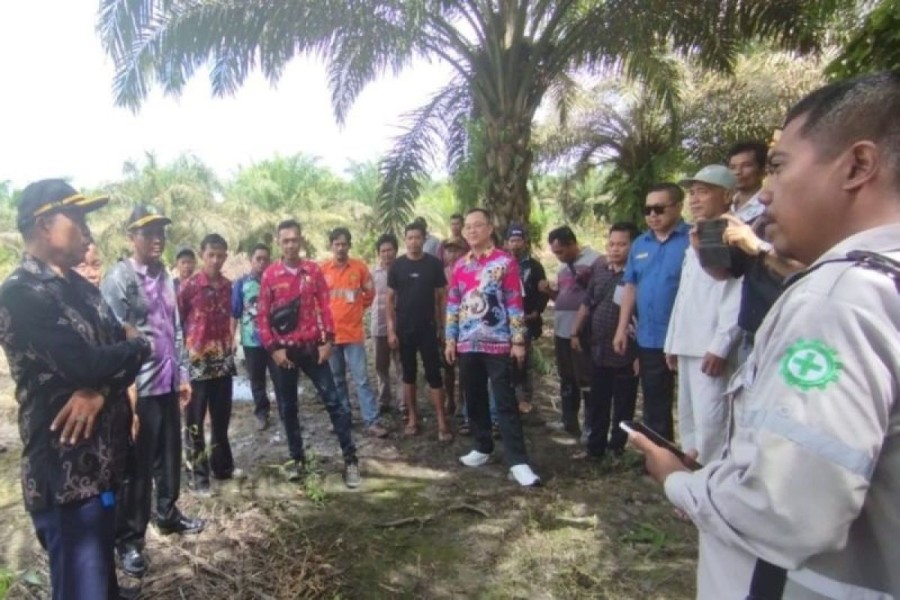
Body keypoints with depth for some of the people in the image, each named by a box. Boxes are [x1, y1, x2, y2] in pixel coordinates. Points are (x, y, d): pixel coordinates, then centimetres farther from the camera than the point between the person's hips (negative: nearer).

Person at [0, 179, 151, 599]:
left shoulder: (80, 287, 12)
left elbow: (126, 351, 5)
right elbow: (88, 364, -25)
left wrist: (100, 390, -15)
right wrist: (134, 343, -5)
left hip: (101, 462, 8)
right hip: (65, 474, -8)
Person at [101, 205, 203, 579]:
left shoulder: (165, 277, 10)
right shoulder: (118, 279, -10)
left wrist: (183, 374, 13)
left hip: (168, 383, 6)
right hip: (139, 388, -6)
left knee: (170, 457, 18)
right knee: (137, 465, 6)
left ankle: (168, 514, 38)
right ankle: (129, 539, 23)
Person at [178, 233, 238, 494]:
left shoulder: (227, 285, 5)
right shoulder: (189, 286, -10)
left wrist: (230, 344, 12)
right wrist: (186, 347, -5)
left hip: (223, 359, 5)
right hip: (197, 360, -5)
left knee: (222, 417, 15)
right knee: (196, 421, 5)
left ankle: (222, 465, 29)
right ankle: (198, 474, 14)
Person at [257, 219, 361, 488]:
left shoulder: (314, 270, 1)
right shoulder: (269, 275, -2)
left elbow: (324, 307, 1)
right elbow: (262, 316, 0)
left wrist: (327, 340, -5)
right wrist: (273, 348, -7)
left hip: (312, 347, 0)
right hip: (284, 350, 0)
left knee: (333, 401, -1)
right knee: (287, 408, 10)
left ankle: (350, 459, 6)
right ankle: (297, 459, 25)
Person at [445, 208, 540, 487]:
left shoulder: (505, 262, -4)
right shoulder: (459, 265, 10)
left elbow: (515, 303, -6)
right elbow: (452, 305, 13)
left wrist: (518, 340, -9)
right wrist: (450, 339, 9)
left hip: (498, 344, -5)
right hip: (467, 345, 5)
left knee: (505, 403, -4)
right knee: (474, 399, 13)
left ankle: (518, 461, 0)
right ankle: (482, 447, 29)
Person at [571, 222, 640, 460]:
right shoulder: (600, 272, 8)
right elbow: (586, 304, 17)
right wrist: (576, 333, 15)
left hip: (625, 355, -6)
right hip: (599, 352, 6)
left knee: (622, 408, 9)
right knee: (596, 405, 15)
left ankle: (617, 451, 23)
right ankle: (594, 447, 28)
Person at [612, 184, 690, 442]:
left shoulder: (693, 239, -9)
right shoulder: (639, 244, 10)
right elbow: (630, 286, 13)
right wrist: (622, 328, 10)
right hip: (649, 340, 6)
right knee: (654, 407, 16)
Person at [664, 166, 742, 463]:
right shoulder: (695, 241, 22)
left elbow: (737, 296, -15)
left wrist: (721, 346, -21)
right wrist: (673, 341, 16)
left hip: (711, 348, -9)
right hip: (688, 346, 9)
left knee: (709, 422, -9)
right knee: (688, 420, 14)